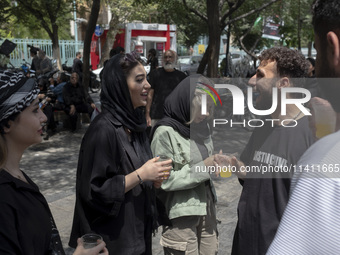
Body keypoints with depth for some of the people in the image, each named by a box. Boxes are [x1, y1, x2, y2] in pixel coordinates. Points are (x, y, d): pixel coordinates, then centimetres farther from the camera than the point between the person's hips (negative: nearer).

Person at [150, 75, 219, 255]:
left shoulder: (202, 126, 5)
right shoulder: (165, 132, -16)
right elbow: (164, 180, -18)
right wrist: (203, 167, -18)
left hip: (207, 209, 7)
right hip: (181, 215, -6)